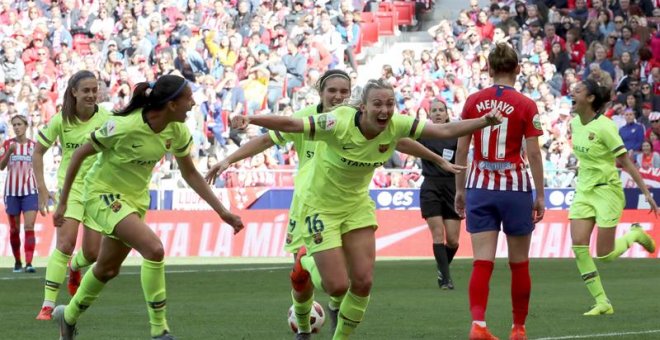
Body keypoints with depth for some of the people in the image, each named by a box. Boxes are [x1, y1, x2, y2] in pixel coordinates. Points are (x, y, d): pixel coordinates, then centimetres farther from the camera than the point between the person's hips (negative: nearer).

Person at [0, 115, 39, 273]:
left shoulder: (33, 145, 5)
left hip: (30, 190, 0)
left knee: (29, 227, -12)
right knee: (14, 229, 7)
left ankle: (29, 263, -18)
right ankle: (17, 262, 20)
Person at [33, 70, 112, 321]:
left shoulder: (106, 119, -7)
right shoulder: (61, 120, -6)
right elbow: (38, 151, 4)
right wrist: (42, 188, -3)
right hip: (70, 185, -1)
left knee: (92, 253, 3)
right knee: (65, 243, -19)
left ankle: (74, 267, 42)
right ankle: (48, 305, -17)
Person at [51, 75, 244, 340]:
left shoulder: (176, 131, -10)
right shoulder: (125, 126, -29)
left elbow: (190, 174, 4)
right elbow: (80, 154, -17)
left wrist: (222, 211, -1)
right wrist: (63, 202, -14)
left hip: (136, 197, 7)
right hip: (103, 194, -7)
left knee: (108, 269, 20)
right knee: (154, 249, -25)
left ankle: (68, 316, 45)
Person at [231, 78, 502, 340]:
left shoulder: (396, 126, -15)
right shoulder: (340, 123, -30)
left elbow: (444, 131, -11)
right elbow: (289, 124, -35)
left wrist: (485, 122, -20)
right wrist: (250, 120, -49)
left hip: (357, 206, 5)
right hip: (321, 207, -5)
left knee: (363, 282, -2)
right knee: (337, 286, -7)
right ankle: (307, 263, 28)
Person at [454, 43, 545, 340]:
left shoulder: (473, 102, 2)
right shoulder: (526, 106, -6)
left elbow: (461, 150, 4)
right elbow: (533, 154, -7)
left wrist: (459, 190, 13)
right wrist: (540, 196, 0)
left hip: (479, 187, 2)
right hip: (515, 187, -2)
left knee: (482, 262, -3)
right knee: (519, 264, 12)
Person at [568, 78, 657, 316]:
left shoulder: (604, 127, -19)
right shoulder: (574, 124, 2)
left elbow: (626, 162, -16)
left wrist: (646, 192, -16)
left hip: (607, 191, -6)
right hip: (583, 191, 6)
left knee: (604, 255, -4)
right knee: (578, 246, -10)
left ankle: (636, 235, 27)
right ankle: (602, 303, -2)